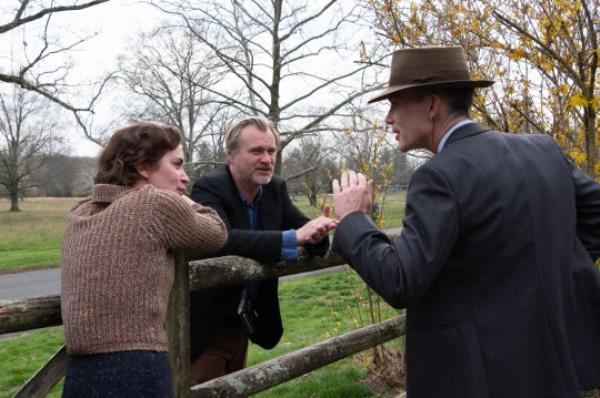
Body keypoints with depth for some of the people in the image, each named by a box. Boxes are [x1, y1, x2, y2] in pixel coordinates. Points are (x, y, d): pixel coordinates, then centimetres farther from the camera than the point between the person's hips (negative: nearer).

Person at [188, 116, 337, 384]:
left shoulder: (275, 188, 0)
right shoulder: (209, 188, -21)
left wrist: (317, 232, -27)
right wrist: (294, 237, -41)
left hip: (242, 321, 7)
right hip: (205, 325, -7)